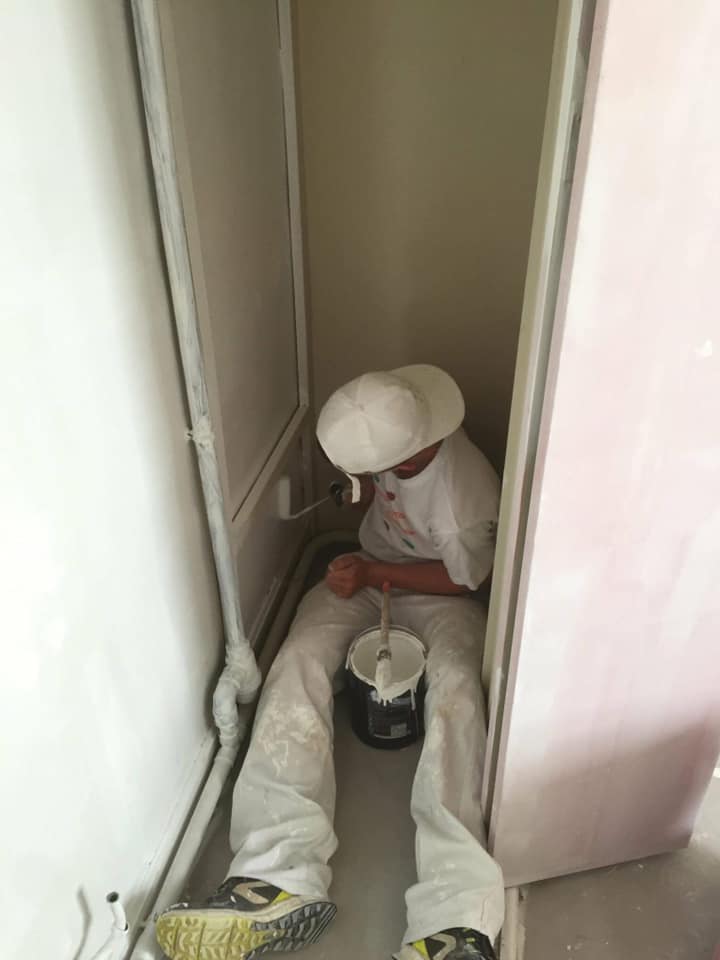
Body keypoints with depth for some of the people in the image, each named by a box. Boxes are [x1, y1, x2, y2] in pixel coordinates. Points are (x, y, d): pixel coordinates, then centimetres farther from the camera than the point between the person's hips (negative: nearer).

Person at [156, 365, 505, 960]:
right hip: (367, 570, 5)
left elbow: (463, 579, -15)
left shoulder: (469, 499, -33)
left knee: (456, 688, -35)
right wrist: (361, 485, -12)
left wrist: (373, 573, -17)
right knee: (299, 664, -23)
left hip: (439, 592, -4)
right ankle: (280, 879, -28)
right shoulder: (388, 420, -17)